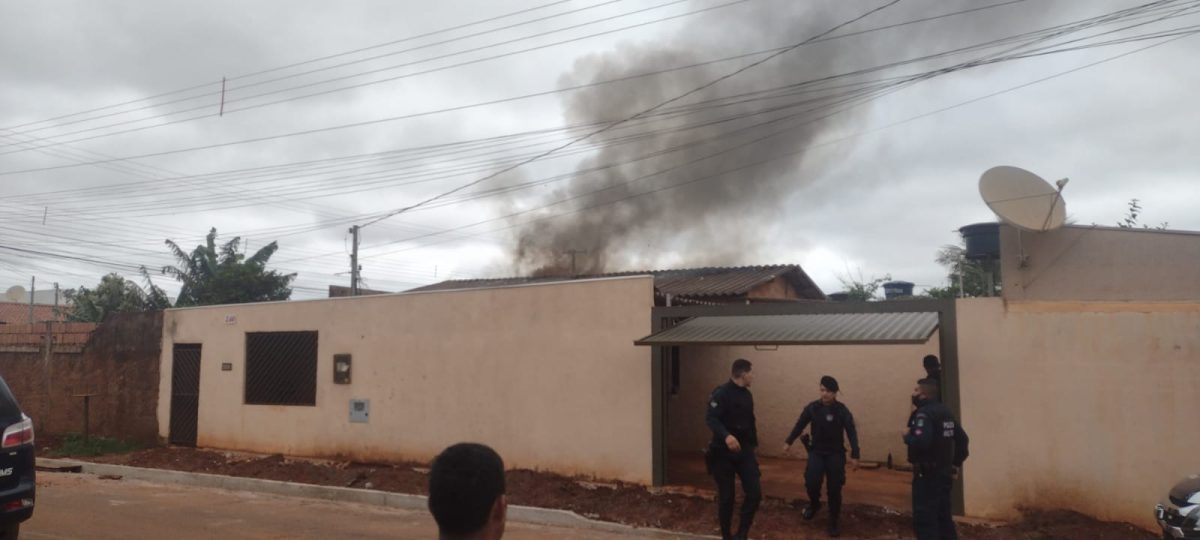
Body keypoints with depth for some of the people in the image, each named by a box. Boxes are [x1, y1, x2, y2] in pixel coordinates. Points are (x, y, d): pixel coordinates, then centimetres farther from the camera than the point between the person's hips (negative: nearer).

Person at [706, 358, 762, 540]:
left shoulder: (747, 394, 11)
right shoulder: (721, 393, -14)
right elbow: (711, 419, -26)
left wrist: (752, 446, 18)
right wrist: (726, 436, -42)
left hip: (744, 451, 6)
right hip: (723, 452, -6)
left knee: (754, 493, -4)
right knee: (726, 497, 2)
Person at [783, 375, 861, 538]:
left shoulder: (842, 410, -10)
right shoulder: (812, 408, -5)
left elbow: (852, 433, -8)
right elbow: (800, 425, 5)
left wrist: (855, 455, -13)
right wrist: (789, 442, 0)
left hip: (836, 454, -1)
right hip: (816, 452, 1)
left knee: (834, 489, -2)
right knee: (811, 482, -14)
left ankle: (833, 523, 15)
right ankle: (814, 504, 20)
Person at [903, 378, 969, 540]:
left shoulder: (924, 413, -17)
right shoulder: (945, 411, 12)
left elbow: (921, 442, -31)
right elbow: (962, 439, 16)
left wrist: (907, 436, -13)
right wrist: (956, 463, 19)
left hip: (927, 474, -9)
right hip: (944, 473, 9)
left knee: (924, 520, -5)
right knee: (943, 517, 15)